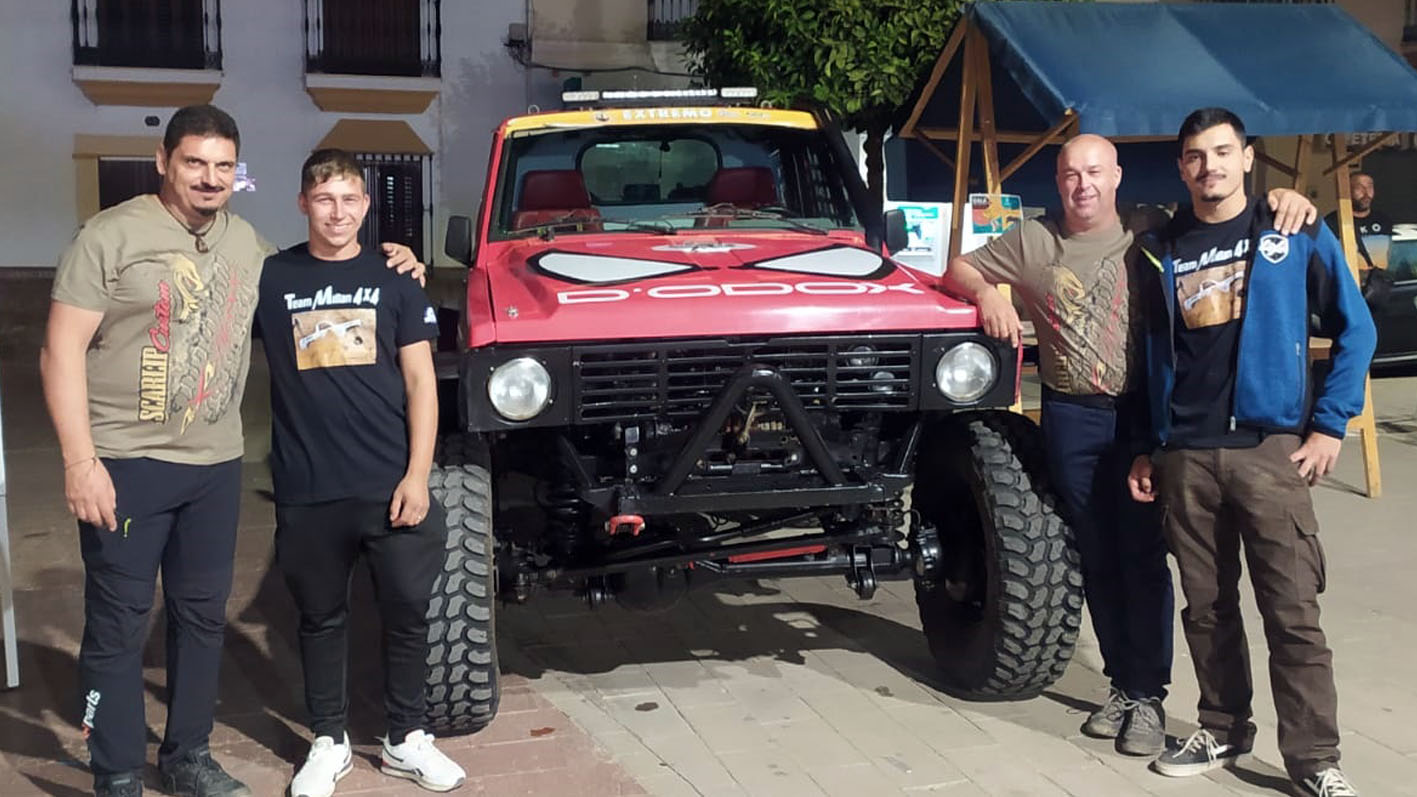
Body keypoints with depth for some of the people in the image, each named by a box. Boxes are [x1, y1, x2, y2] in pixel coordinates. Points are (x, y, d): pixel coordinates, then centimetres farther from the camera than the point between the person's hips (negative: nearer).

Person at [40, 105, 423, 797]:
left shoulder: (247, 242, 9)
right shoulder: (112, 235, -8)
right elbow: (61, 353, -10)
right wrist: (79, 461, -17)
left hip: (216, 466, 6)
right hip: (126, 464, -5)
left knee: (202, 615, 14)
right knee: (118, 624, 2)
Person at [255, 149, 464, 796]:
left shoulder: (393, 280, 4)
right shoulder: (270, 279, 4)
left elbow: (420, 381, 2)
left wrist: (417, 474, -6)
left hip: (390, 486, 0)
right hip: (307, 492, 0)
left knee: (407, 612, 6)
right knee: (320, 617, 12)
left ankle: (406, 740, 24)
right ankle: (329, 743, 27)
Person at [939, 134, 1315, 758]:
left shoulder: (1152, 232, 1)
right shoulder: (1032, 241, 5)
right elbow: (959, 270, 11)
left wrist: (1280, 198, -17)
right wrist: (986, 293, -10)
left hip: (1142, 414, -2)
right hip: (1071, 419, 2)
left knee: (1144, 556, -2)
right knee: (1097, 558, 10)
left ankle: (1148, 696, 7)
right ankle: (1121, 683, 23)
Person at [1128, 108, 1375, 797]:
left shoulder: (1297, 236, 2)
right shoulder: (1162, 251, 11)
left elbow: (1354, 331, 3)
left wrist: (1329, 426, -4)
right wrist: (1148, 448, 13)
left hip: (1270, 450, -3)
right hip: (1184, 457, 3)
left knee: (1292, 612, -4)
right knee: (1206, 606, 10)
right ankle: (1223, 731, 25)